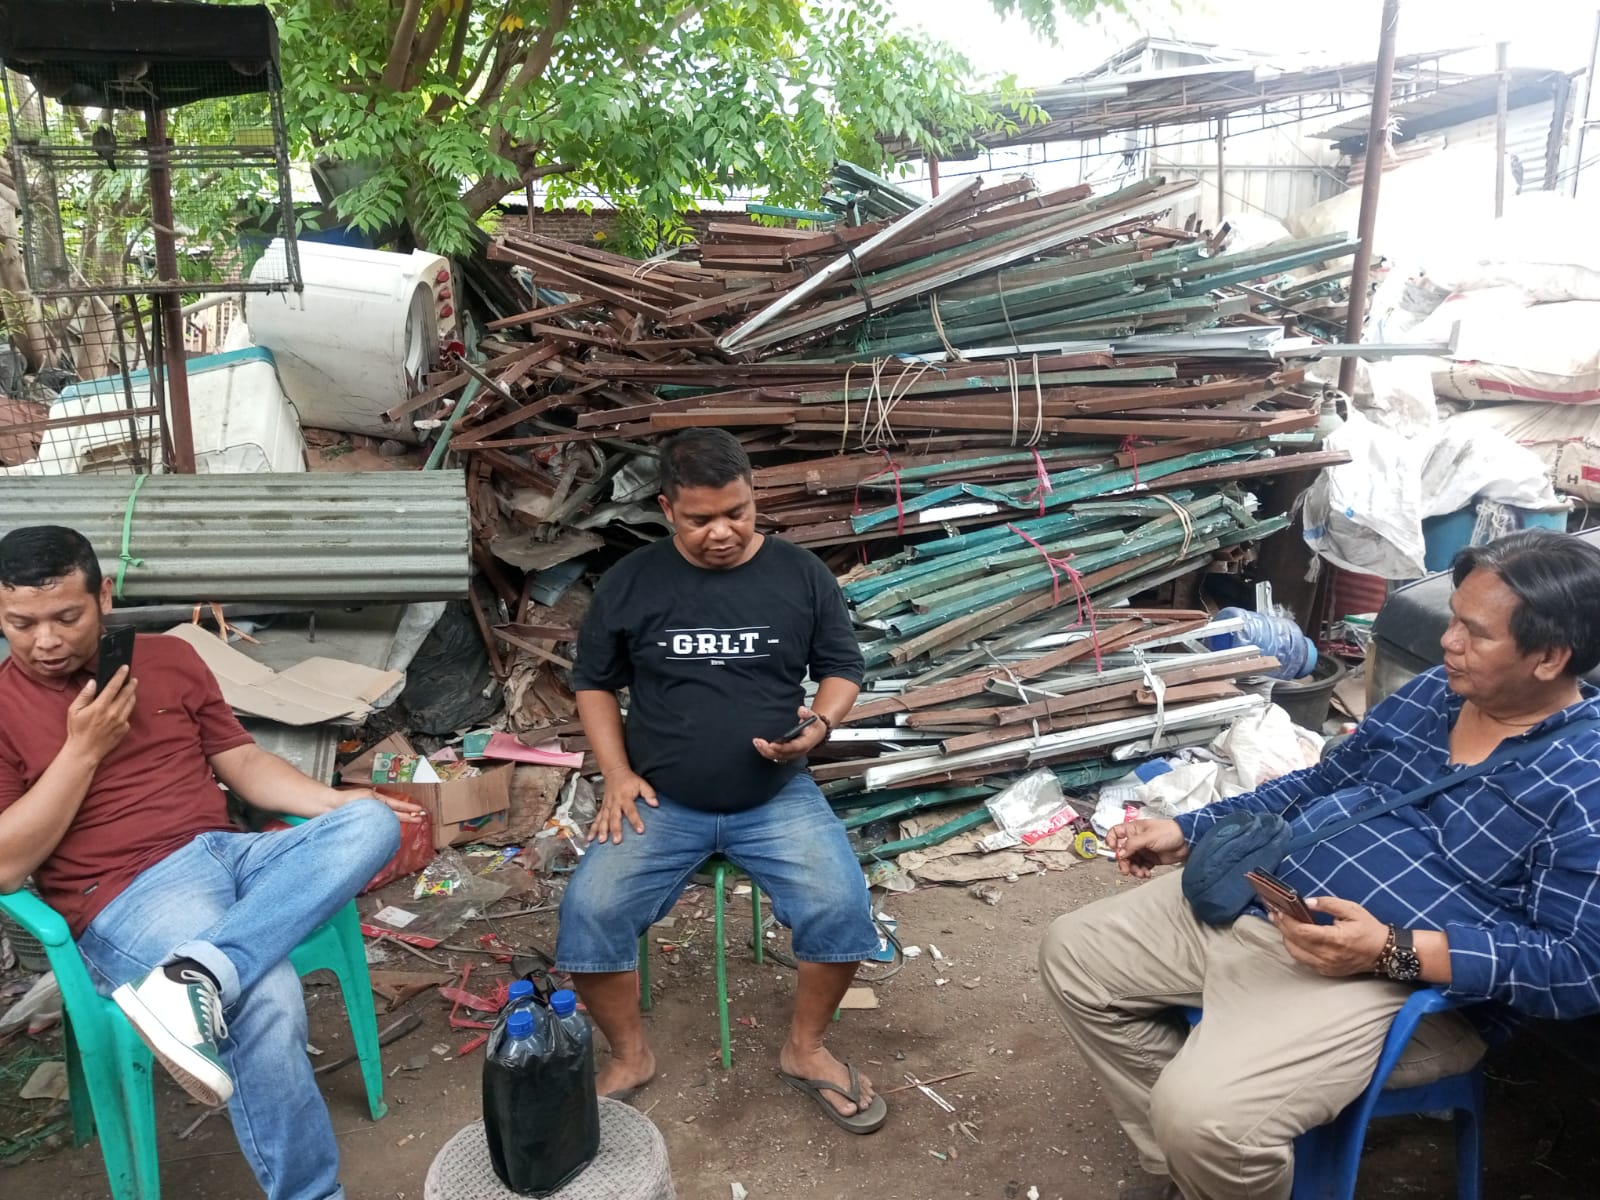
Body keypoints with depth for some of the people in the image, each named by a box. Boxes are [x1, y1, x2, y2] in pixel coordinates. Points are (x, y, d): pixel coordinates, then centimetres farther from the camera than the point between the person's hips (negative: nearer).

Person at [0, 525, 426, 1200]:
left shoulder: (170, 659, 14)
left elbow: (243, 763, 16)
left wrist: (339, 802, 1)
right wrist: (84, 748, -9)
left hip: (229, 852, 5)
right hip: (126, 895, -5)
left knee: (372, 823, -22)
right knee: (267, 996, -32)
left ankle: (198, 975, -37)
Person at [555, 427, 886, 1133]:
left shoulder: (801, 574, 0)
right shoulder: (630, 583, 0)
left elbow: (842, 668, 8)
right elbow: (593, 683, 10)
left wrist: (821, 723, -14)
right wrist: (617, 775, -3)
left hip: (777, 799, 0)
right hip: (660, 802, 0)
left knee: (841, 907, -22)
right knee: (589, 912, -21)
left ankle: (805, 1050, 6)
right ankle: (630, 1057, 6)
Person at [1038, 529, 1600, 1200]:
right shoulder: (1436, 691, 11)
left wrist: (1391, 951, -28)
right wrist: (1188, 831, 12)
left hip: (1407, 983, -8)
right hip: (1257, 892, 9)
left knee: (1205, 1113, -30)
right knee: (1073, 953, 5)